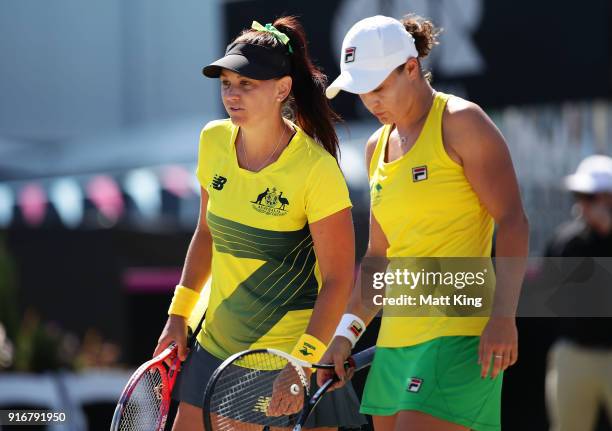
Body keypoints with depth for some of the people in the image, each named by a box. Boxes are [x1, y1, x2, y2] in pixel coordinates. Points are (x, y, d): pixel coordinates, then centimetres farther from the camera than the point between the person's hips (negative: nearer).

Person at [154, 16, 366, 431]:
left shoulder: (316, 168, -17)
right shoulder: (213, 141, 1)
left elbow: (337, 281, -16)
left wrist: (301, 365, -22)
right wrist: (179, 314, 12)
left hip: (295, 349, -6)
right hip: (217, 346, 6)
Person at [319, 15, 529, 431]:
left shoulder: (461, 123, -5)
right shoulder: (378, 147, 17)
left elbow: (512, 221, -11)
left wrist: (503, 315, -21)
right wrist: (348, 331, 14)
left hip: (458, 332, -8)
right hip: (396, 336, 8)